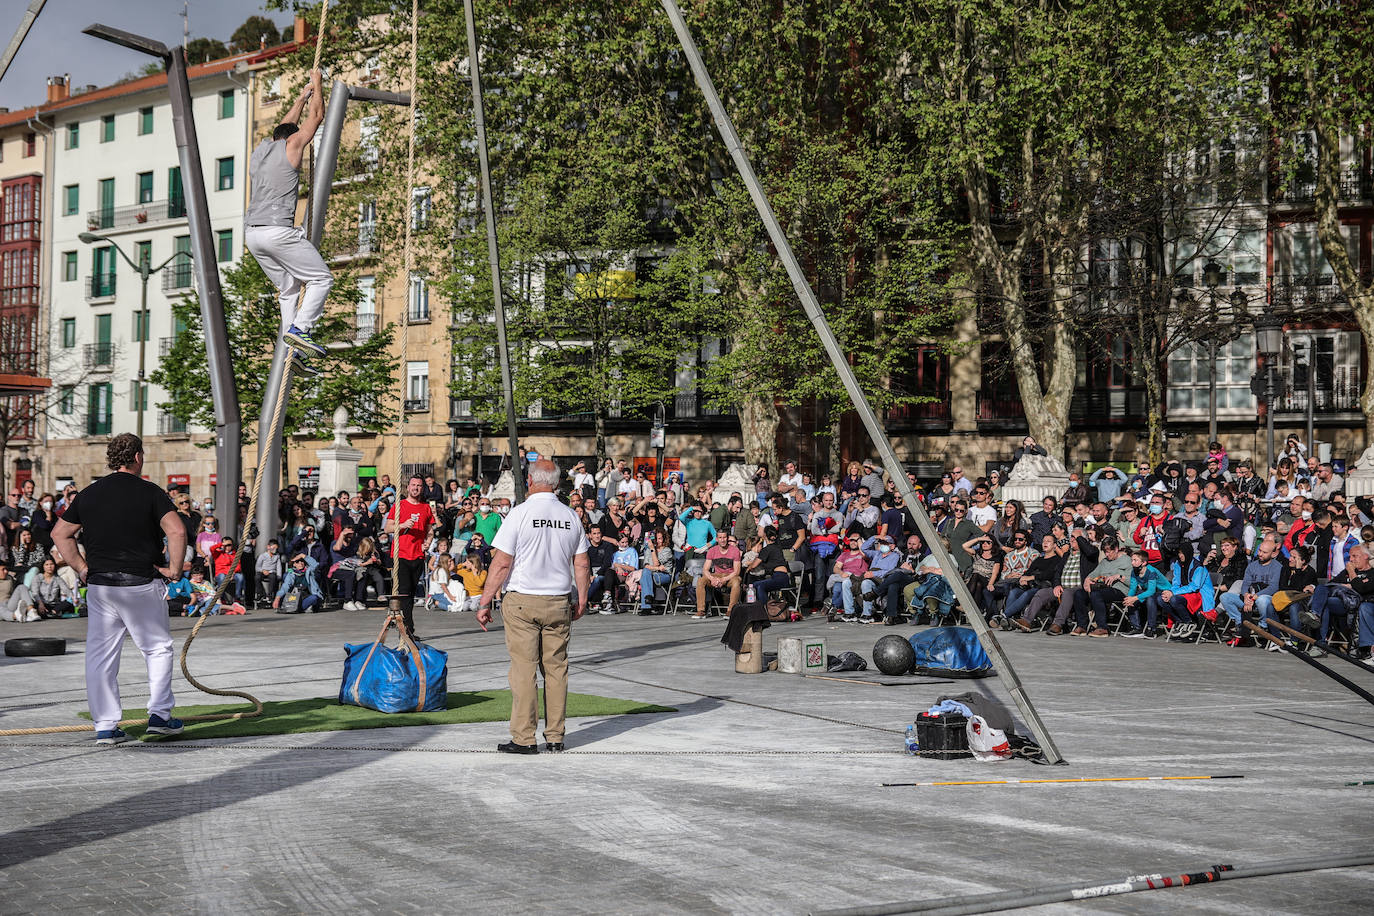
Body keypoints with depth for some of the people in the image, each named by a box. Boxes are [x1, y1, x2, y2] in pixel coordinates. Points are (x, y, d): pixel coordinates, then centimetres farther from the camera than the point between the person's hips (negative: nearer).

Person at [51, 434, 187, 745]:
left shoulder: (88, 494, 8)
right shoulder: (149, 492, -6)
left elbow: (60, 534, 12)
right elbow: (177, 531, -18)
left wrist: (82, 568, 13)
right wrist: (174, 568, -8)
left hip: (99, 587, 3)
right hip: (142, 585, -3)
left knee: (100, 655, 7)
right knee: (158, 648, 13)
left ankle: (105, 726, 7)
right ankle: (159, 714, 9)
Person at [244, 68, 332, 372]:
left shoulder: (260, 150, 23)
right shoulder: (291, 145, 4)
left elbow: (286, 125, 42)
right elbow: (316, 117, 18)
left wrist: (302, 97, 52)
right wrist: (316, 86, 32)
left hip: (251, 232, 8)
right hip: (277, 230, -8)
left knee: (289, 289, 13)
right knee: (321, 278, 0)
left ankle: (293, 351, 2)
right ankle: (299, 328, -20)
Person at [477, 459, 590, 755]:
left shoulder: (520, 514, -8)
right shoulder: (570, 516, 5)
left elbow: (501, 563, -9)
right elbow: (582, 564, 10)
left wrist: (485, 603, -2)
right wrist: (581, 600, 22)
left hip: (522, 600, -4)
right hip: (559, 603, 4)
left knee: (523, 669, -1)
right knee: (556, 669, 8)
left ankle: (524, 738, 0)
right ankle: (555, 737, 12)